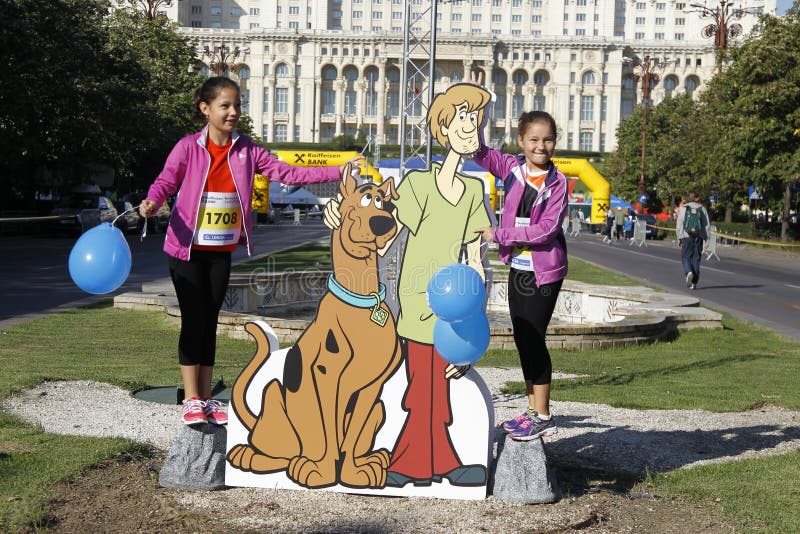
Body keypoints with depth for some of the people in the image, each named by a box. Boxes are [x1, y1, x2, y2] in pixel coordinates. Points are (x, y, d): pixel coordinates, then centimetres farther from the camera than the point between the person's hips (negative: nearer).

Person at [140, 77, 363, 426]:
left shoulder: (246, 150, 2)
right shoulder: (188, 147, -8)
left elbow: (286, 173, -2)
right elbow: (165, 181, -14)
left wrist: (338, 171, -9)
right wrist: (152, 203, -37)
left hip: (222, 251, 4)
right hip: (187, 248, -4)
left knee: (210, 322, 10)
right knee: (193, 321, -4)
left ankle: (207, 399, 16)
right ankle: (191, 400, 3)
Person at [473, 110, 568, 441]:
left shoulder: (557, 182, -9)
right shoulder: (513, 168, 4)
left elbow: (547, 228, -17)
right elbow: (481, 154, -1)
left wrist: (500, 235, -18)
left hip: (545, 271, -6)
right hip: (518, 267, 6)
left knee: (533, 339, -4)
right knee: (522, 339, 11)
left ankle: (542, 416, 6)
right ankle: (533, 410, 22)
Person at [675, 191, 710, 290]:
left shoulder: (684, 208, 0)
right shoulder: (702, 209, 5)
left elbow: (679, 224, -1)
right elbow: (706, 225, 3)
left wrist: (679, 238, 4)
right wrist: (706, 238, 6)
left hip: (687, 236, -2)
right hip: (698, 237, 2)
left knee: (686, 257, 8)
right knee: (696, 258, 7)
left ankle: (688, 272, -22)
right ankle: (694, 283, 6)